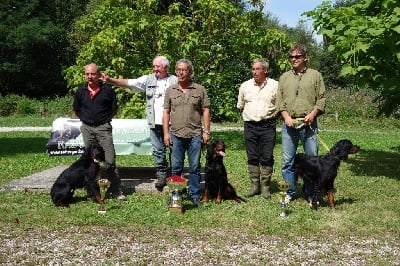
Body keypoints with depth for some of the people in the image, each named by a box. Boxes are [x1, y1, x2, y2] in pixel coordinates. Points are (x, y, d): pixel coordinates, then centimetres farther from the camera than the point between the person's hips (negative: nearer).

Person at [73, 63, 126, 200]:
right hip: (87, 128, 3)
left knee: (109, 160, -6)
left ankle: (116, 190, 0)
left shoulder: (107, 90, -3)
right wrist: (86, 119, 13)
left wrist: (105, 119, 6)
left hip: (103, 128, -3)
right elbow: (76, 110, 17)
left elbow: (114, 109, 7)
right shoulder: (81, 90, 4)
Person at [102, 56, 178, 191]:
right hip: (155, 123, 2)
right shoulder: (148, 80, 8)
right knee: (158, 151, 8)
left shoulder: (175, 81, 3)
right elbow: (127, 82, 1)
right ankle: (161, 175, 20)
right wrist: (110, 80, -13)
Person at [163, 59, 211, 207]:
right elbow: (166, 112, 8)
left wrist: (206, 131, -3)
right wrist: (166, 133, 0)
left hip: (195, 134, -1)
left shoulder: (199, 89, 5)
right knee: (176, 168, 7)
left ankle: (194, 195, 16)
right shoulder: (170, 90, 8)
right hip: (176, 135, 1)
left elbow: (206, 111, 4)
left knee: (195, 167, 5)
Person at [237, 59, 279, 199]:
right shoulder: (245, 86, 8)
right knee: (252, 157, 5)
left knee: (267, 158, 0)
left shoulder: (275, 85, 1)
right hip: (250, 126, 2)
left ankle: (265, 186, 9)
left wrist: (269, 113, 2)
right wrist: (251, 114, 13)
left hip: (268, 125, -2)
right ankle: (255, 185, 15)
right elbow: (240, 105, 19)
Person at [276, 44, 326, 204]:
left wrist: (312, 114, -11)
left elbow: (321, 99, 4)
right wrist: (286, 117, -6)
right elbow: (279, 101, 9)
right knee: (288, 160, 4)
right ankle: (289, 192, 14)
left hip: (308, 124, -1)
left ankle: (310, 193, 13)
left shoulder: (315, 75, 8)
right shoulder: (284, 77, 14)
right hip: (289, 124, 2)